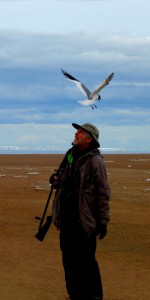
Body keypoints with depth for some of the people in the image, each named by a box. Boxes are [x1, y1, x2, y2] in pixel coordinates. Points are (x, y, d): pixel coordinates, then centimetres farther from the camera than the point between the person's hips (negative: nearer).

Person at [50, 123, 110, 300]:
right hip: (66, 218, 7)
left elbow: (103, 193, -10)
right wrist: (56, 181, -1)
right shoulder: (70, 156, 10)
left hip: (84, 219, -7)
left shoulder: (95, 161, -10)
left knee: (86, 261, -3)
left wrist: (103, 221, -12)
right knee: (69, 259, 12)